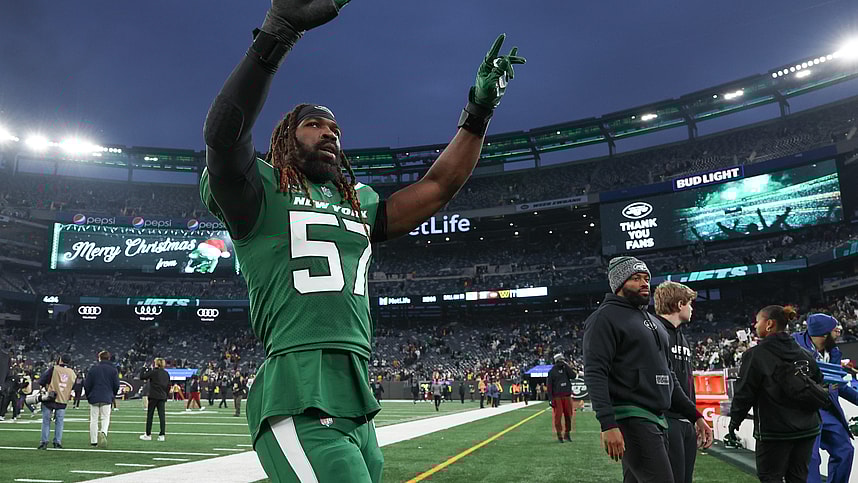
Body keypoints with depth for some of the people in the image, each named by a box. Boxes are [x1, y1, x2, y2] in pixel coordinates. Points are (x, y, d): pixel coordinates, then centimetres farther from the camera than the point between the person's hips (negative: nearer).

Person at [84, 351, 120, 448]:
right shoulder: (113, 369, 2)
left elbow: (86, 385, 0)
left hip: (94, 398, 0)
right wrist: (112, 395, 18)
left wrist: (88, 396, 15)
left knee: (94, 419, 9)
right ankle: (103, 432, -23)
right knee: (105, 418, 6)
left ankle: (93, 441, 12)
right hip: (107, 399, 0)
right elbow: (116, 385, 3)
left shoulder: (93, 368, 0)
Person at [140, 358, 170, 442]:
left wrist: (148, 369, 6)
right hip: (162, 397, 4)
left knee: (150, 415, 6)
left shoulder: (153, 372, -9)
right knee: (162, 415, 3)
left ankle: (148, 435, 12)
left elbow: (142, 377, -5)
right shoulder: (166, 373, 7)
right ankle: (162, 435, -1)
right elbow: (168, 386, 10)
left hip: (153, 397, -4)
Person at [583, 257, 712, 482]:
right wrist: (608, 424, -25)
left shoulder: (653, 322, 22)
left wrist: (695, 416, 20)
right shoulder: (605, 317, -6)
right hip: (631, 420, -9)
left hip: (657, 420, 9)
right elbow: (595, 374, -16)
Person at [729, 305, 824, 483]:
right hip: (807, 430, 6)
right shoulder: (805, 355, 5)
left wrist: (734, 421, 0)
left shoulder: (755, 355, -13)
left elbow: (744, 393, -13)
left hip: (774, 431, -6)